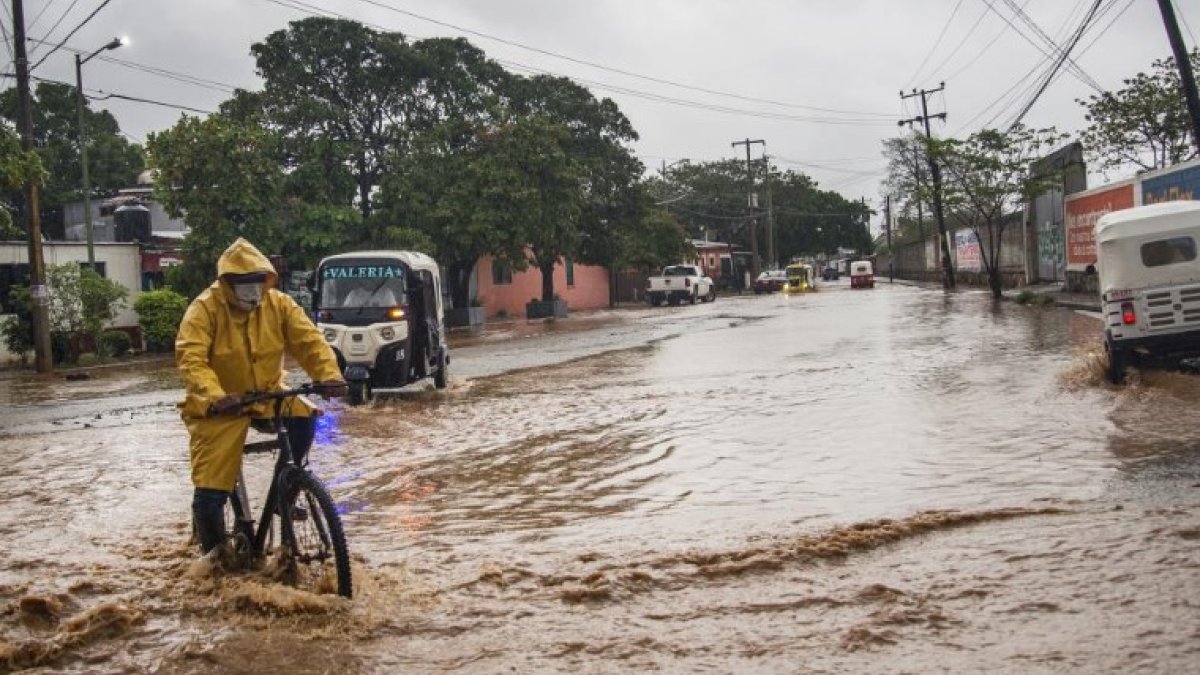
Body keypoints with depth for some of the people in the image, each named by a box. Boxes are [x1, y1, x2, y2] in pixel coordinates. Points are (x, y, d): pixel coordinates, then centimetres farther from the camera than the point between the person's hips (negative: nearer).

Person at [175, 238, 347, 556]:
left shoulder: (278, 304, -6)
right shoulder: (205, 308, -16)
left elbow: (309, 340, -14)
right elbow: (191, 359, -28)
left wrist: (329, 375, -33)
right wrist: (214, 397, -45)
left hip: (266, 395, 3)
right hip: (219, 407, -3)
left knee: (302, 418, -27)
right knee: (210, 491, -7)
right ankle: (215, 554, 19)